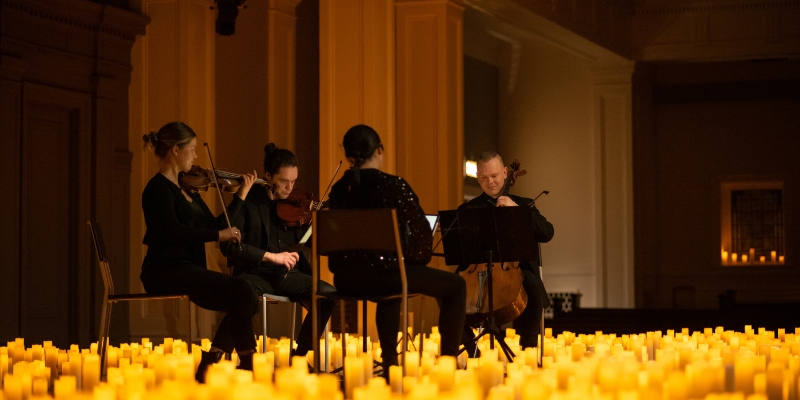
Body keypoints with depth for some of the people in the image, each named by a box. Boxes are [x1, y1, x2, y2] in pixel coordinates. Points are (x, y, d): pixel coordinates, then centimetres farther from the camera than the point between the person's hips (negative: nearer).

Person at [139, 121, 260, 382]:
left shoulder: (186, 189, 17)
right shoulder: (158, 189, -9)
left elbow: (214, 225, 18)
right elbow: (173, 231, -23)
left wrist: (242, 194, 17)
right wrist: (219, 235, -21)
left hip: (187, 269, 9)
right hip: (165, 271, -9)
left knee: (246, 301, -7)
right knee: (240, 291, -21)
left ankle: (208, 366, 0)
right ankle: (247, 365, -13)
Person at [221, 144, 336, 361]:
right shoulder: (248, 202, -3)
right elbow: (229, 246, -14)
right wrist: (270, 256, -22)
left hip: (289, 275, 4)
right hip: (255, 273, -4)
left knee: (328, 294, -23)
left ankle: (300, 353, -5)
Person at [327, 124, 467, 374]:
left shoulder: (339, 190, 6)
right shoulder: (394, 185, -10)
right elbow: (420, 230, -11)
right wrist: (418, 258, 10)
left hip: (346, 280, 6)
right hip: (383, 272, -6)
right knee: (455, 285, 11)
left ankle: (389, 362, 41)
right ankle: (449, 360, 9)